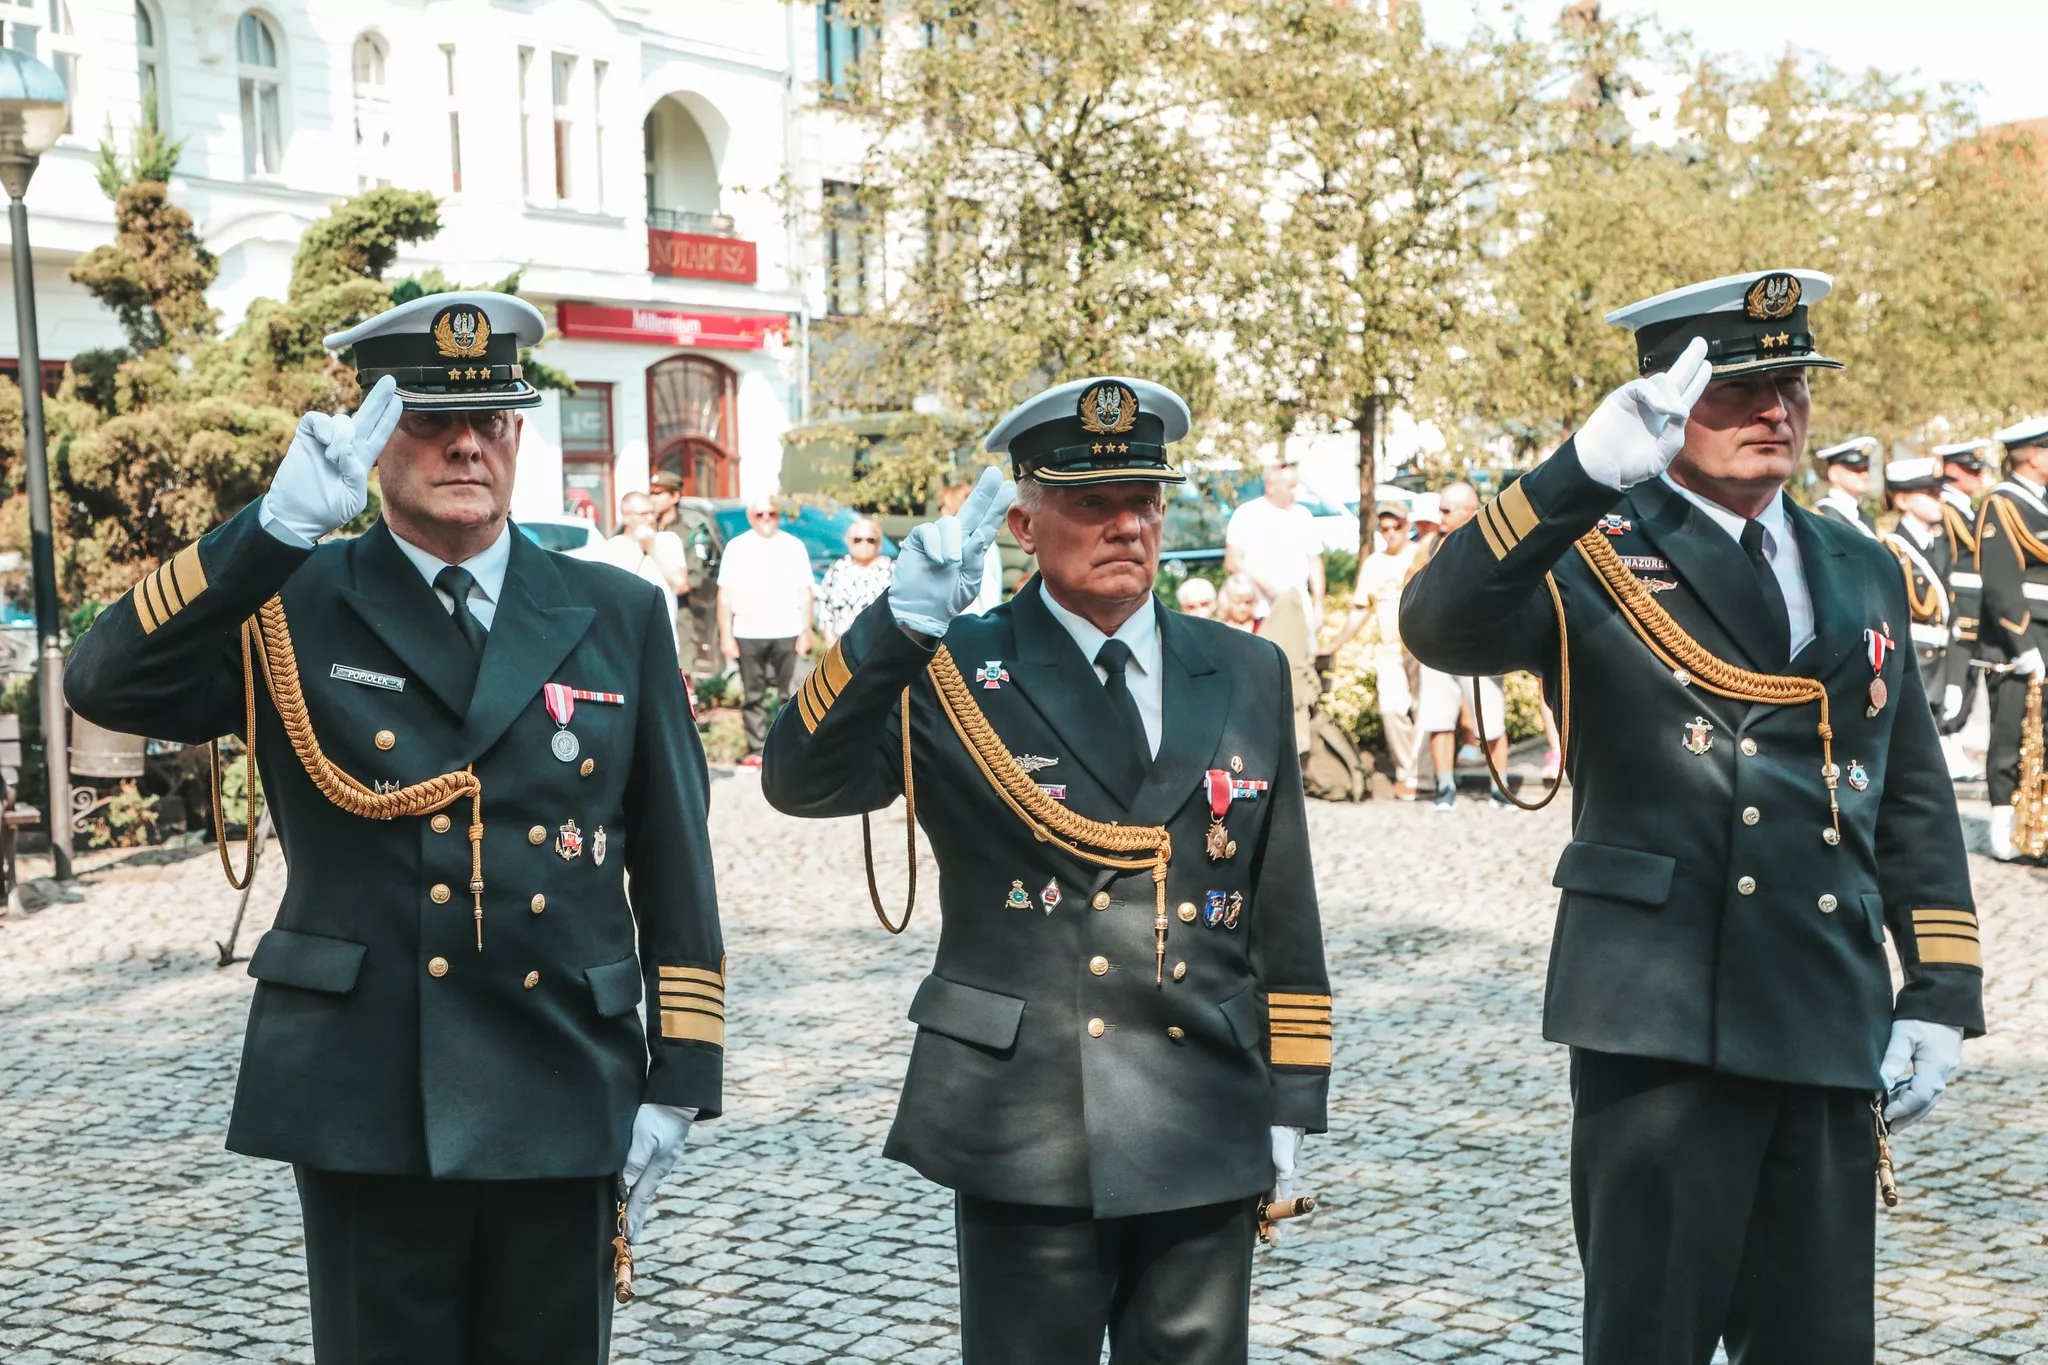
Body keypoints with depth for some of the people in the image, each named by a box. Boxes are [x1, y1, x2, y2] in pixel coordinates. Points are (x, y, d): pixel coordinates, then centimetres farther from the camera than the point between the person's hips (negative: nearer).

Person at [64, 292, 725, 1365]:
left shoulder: (618, 617, 6)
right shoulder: (289, 609, 1)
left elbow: (675, 868, 6)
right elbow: (106, 685, -16)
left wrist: (678, 1082, 2)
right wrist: (278, 524, -25)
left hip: (564, 1105, 2)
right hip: (364, 1106, -1)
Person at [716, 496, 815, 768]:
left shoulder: (794, 546, 7)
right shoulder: (736, 547, 7)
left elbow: (805, 592, 8)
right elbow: (725, 595, 6)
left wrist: (806, 632, 2)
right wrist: (726, 636, 0)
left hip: (787, 633, 0)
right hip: (748, 633, 0)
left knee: (790, 695, -1)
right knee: (753, 696, 2)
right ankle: (756, 751, 6)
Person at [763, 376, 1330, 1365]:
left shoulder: (1246, 676, 9)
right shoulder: (956, 675, -2)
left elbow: (1283, 912, 11)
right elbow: (801, 783, -17)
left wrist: (1291, 1102, 9)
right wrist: (900, 623, -29)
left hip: (1206, 1141, 3)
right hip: (1024, 1134, -3)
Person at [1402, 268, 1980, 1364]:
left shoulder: (1861, 572, 15)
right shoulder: (1593, 558, -3)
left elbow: (1914, 798, 17)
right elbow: (1439, 627, -23)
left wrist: (1941, 988, 10)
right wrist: (1586, 470, -32)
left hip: (1833, 1027, 5)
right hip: (1662, 1020, -5)